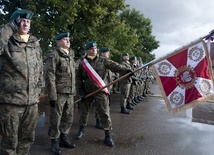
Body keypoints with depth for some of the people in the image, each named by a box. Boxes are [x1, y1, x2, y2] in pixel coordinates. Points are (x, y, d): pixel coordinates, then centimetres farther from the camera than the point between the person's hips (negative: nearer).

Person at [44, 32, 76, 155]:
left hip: (70, 94, 7)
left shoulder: (71, 56, 15)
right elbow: (50, 77, -13)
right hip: (59, 94, -7)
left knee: (68, 118, 13)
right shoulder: (54, 55, -7)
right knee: (56, 120, 3)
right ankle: (55, 143, 18)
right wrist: (52, 96, -16)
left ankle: (64, 138, 30)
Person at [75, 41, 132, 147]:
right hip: (87, 91, 2)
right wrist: (81, 91, -2)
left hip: (101, 91, -1)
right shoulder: (83, 63, 2)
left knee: (105, 113, -2)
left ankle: (107, 135, 9)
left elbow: (114, 66, -12)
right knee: (84, 111, 13)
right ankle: (81, 130, 35)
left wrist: (126, 70, -29)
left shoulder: (103, 61, 0)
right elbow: (79, 78, 6)